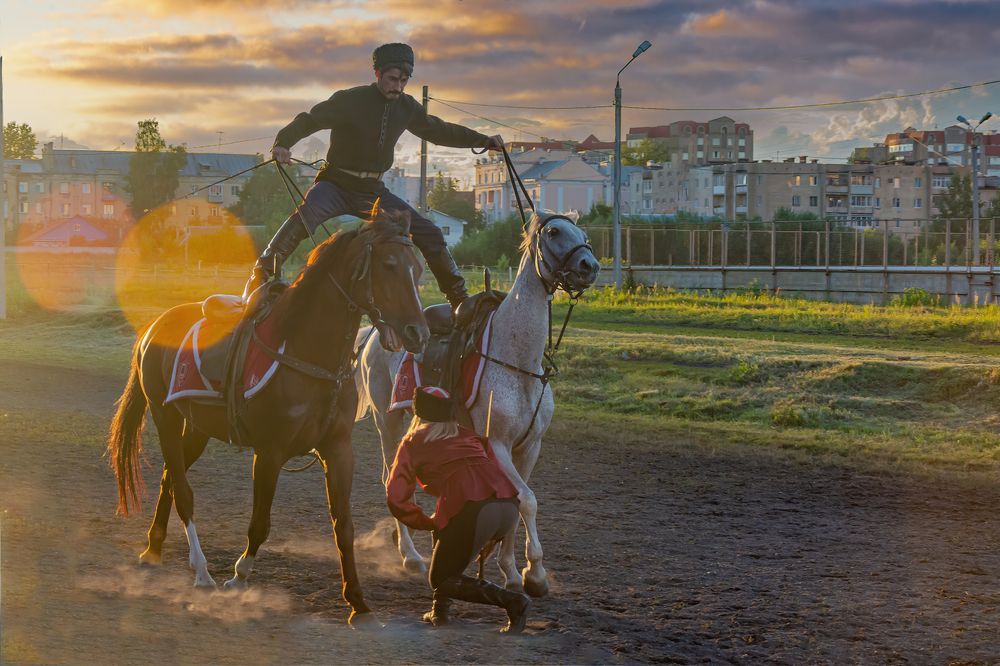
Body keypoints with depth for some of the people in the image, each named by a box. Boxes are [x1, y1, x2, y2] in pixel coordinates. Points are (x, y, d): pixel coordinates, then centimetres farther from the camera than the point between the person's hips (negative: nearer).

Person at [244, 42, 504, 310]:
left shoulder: (406, 107, 3)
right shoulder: (350, 100, -13)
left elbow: (438, 130, 19)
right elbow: (309, 120, -17)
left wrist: (484, 141, 20)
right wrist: (283, 143, -36)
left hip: (372, 191, 5)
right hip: (336, 184, -5)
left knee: (428, 233, 0)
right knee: (306, 214, -36)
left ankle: (458, 296, 16)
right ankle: (261, 274, -33)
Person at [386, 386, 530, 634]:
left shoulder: (412, 442, 17)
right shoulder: (468, 435, 31)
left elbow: (396, 499, 9)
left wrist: (428, 522, 22)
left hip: (473, 511, -6)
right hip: (510, 504, 6)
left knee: (441, 580, 12)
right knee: (444, 533, 32)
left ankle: (512, 601, -7)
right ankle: (440, 609, 25)